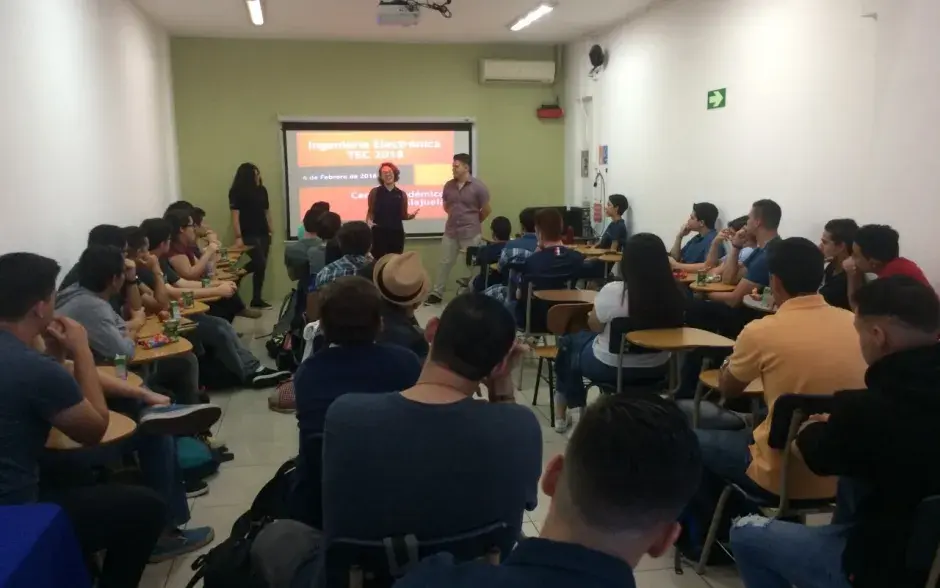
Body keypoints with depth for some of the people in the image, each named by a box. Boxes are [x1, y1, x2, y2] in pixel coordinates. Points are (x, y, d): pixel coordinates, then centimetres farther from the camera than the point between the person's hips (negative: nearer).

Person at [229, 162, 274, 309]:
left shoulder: (262, 190, 10)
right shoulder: (237, 192, -7)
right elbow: (235, 215, -11)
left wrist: (271, 231, 11)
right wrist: (238, 236, -17)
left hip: (263, 233, 6)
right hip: (249, 235, -6)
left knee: (260, 265, 5)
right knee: (260, 263, -14)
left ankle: (256, 299, 12)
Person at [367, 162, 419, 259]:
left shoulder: (402, 194, 6)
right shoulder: (375, 192, 3)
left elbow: (403, 215, 11)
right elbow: (370, 211, 9)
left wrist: (411, 215, -10)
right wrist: (369, 221, -11)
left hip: (397, 232, 2)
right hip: (379, 232, -2)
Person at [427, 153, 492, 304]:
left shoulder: (478, 186, -11)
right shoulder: (448, 185, 2)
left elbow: (486, 210, -2)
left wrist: (473, 223, 9)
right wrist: (457, 217, 12)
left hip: (471, 234, -4)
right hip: (450, 232, 4)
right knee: (445, 263, 8)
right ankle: (437, 293, 16)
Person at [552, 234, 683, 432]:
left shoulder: (613, 291, -25)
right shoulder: (674, 295, -14)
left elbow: (594, 326, -9)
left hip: (611, 368, -4)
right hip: (656, 369, 4)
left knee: (570, 341, 25)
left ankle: (562, 412, 38)